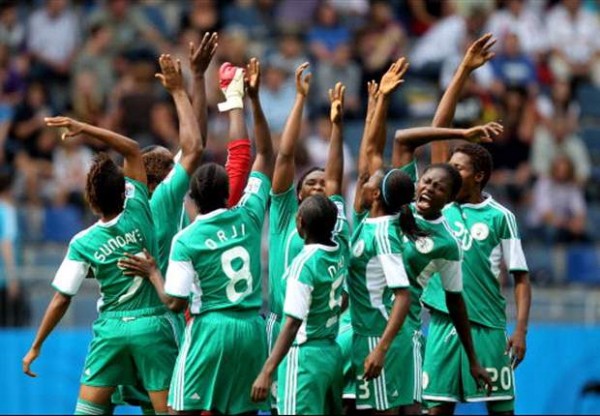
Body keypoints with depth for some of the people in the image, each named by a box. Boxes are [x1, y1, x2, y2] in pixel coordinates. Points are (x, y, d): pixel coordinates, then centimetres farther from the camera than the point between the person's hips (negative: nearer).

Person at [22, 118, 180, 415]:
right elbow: (132, 149, 1)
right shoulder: (138, 212, -7)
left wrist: (36, 346, 5)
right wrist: (84, 129, -5)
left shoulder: (83, 244, -6)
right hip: (152, 324, -1)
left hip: (111, 328, 1)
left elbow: (61, 301, -4)